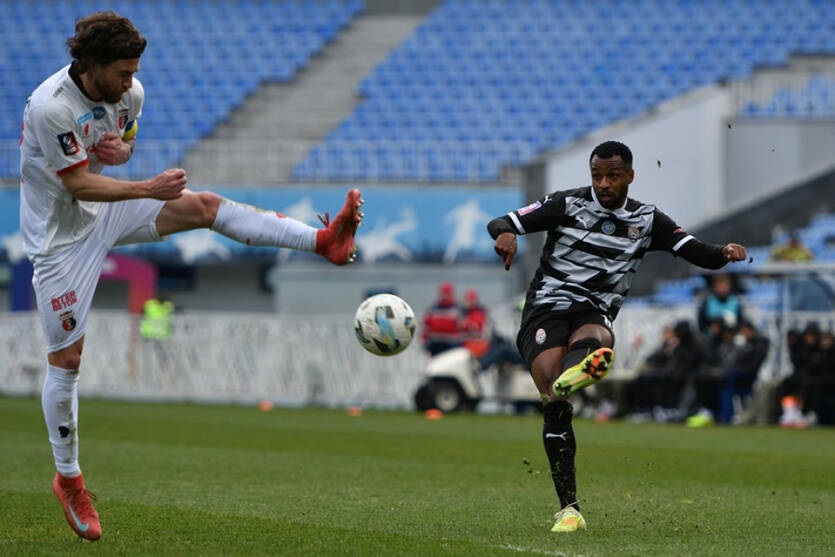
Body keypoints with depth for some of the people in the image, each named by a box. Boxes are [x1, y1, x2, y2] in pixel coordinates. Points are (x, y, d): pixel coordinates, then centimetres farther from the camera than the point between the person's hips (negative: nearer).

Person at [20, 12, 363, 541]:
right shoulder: (51, 106, -27)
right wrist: (148, 189, -28)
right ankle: (68, 479, 10)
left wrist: (121, 149, -12)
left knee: (203, 206, -14)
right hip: (60, 233, -6)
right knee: (66, 358, -3)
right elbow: (79, 185, -25)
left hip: (109, 209, 6)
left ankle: (325, 240, -22)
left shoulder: (130, 93, -5)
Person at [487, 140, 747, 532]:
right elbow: (499, 224, -3)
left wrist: (723, 254, -20)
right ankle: (569, 508, -17)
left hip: (594, 315, 2)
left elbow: (698, 254, 3)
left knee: (595, 344, -38)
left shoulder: (646, 220, 9)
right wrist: (505, 233, -28)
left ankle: (574, 374, -74)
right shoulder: (568, 204, 2)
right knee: (556, 407, -20)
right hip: (546, 309, -2)